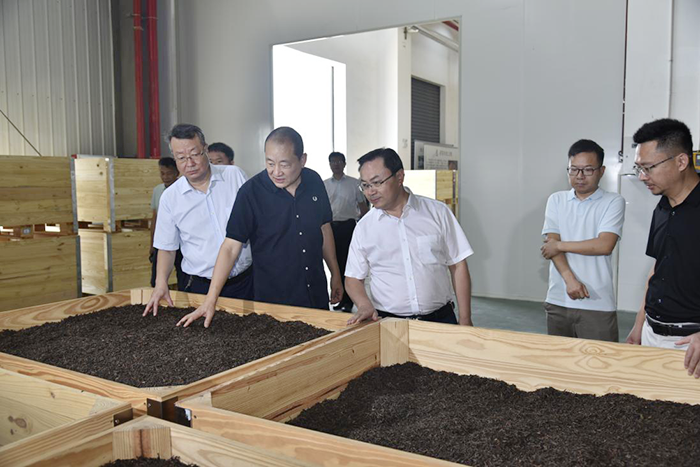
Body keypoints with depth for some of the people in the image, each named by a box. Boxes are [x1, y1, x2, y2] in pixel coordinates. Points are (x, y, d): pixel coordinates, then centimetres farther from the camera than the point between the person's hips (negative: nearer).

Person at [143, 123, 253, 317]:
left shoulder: (234, 176, -1)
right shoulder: (170, 197, 0)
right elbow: (166, 248, 7)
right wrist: (161, 283, -8)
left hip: (246, 280, 0)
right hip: (202, 287, 0)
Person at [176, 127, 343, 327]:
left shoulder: (314, 182, -2)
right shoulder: (251, 192, -15)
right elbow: (230, 247, -15)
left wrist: (335, 273, 15)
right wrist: (210, 301, -20)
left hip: (316, 295, 4)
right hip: (272, 298, -4)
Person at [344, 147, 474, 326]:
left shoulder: (438, 212, 1)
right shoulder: (364, 227, 4)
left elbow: (458, 266, 3)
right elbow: (353, 278, 9)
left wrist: (465, 321, 0)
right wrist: (365, 305, -12)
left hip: (441, 319, -1)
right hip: (389, 322, 1)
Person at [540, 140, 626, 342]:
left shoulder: (613, 202, -1)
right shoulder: (556, 200, 9)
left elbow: (604, 245, -13)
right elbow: (551, 243, -1)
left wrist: (560, 245, -6)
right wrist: (569, 279, -14)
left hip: (597, 305, -3)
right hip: (557, 301, 4)